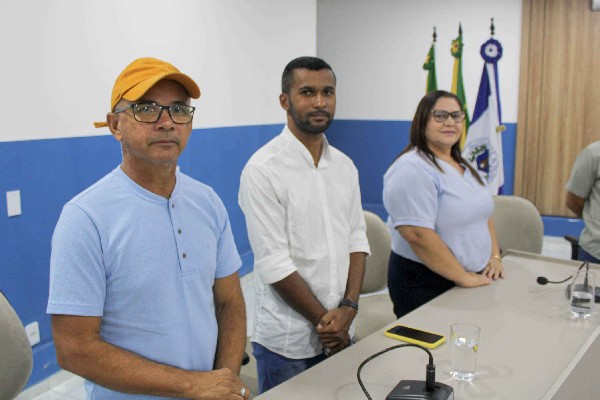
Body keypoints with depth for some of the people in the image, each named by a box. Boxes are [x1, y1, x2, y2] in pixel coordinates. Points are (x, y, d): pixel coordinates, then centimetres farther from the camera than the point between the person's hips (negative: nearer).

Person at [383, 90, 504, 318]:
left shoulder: (464, 168, 12)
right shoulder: (412, 169, -18)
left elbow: (482, 214, 20)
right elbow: (417, 235, -26)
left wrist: (494, 257, 6)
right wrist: (463, 277, -20)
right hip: (424, 284, -8)